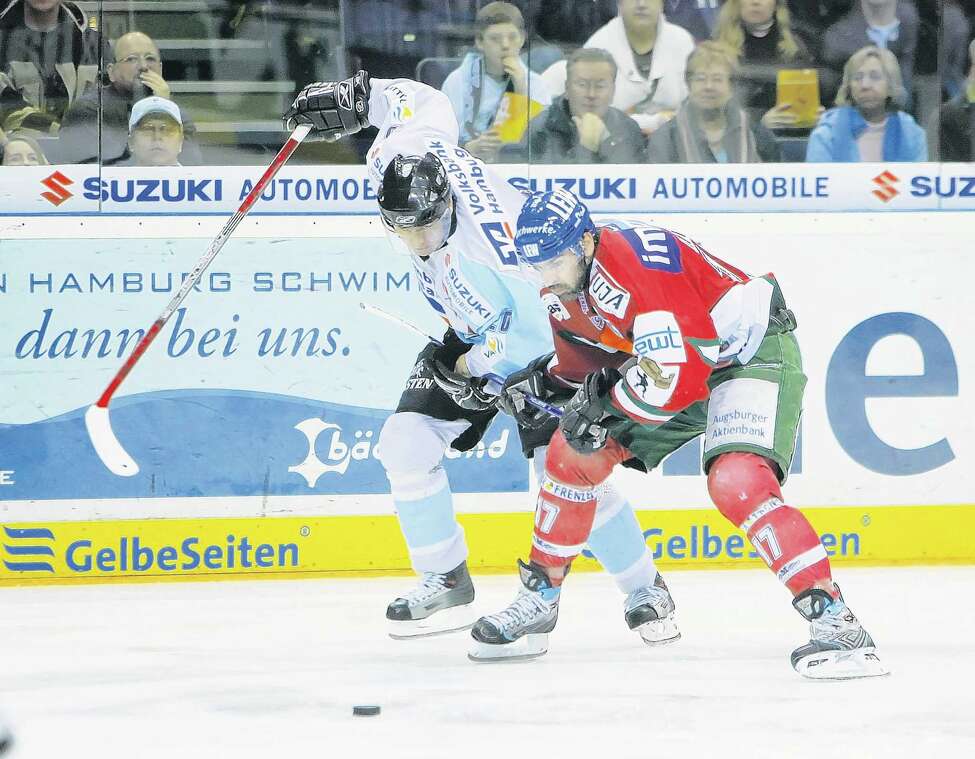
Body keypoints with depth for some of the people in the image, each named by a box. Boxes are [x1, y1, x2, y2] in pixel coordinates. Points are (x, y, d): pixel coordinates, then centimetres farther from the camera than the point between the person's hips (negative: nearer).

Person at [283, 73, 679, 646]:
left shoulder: (489, 240, -41)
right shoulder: (404, 157, -23)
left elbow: (542, 324, -32)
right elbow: (423, 105, -1)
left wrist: (470, 364, -23)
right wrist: (356, 97, 5)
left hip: (541, 338, -7)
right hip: (471, 336, 7)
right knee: (406, 442, -6)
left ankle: (644, 591, 4)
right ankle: (446, 584, 8)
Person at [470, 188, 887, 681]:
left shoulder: (635, 265, -32)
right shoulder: (573, 270, -2)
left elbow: (677, 373, -34)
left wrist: (602, 405, -20)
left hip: (753, 355, -10)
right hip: (680, 360, 10)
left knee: (736, 482, -32)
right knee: (572, 453, 7)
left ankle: (834, 622, -34)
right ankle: (539, 601, 22)